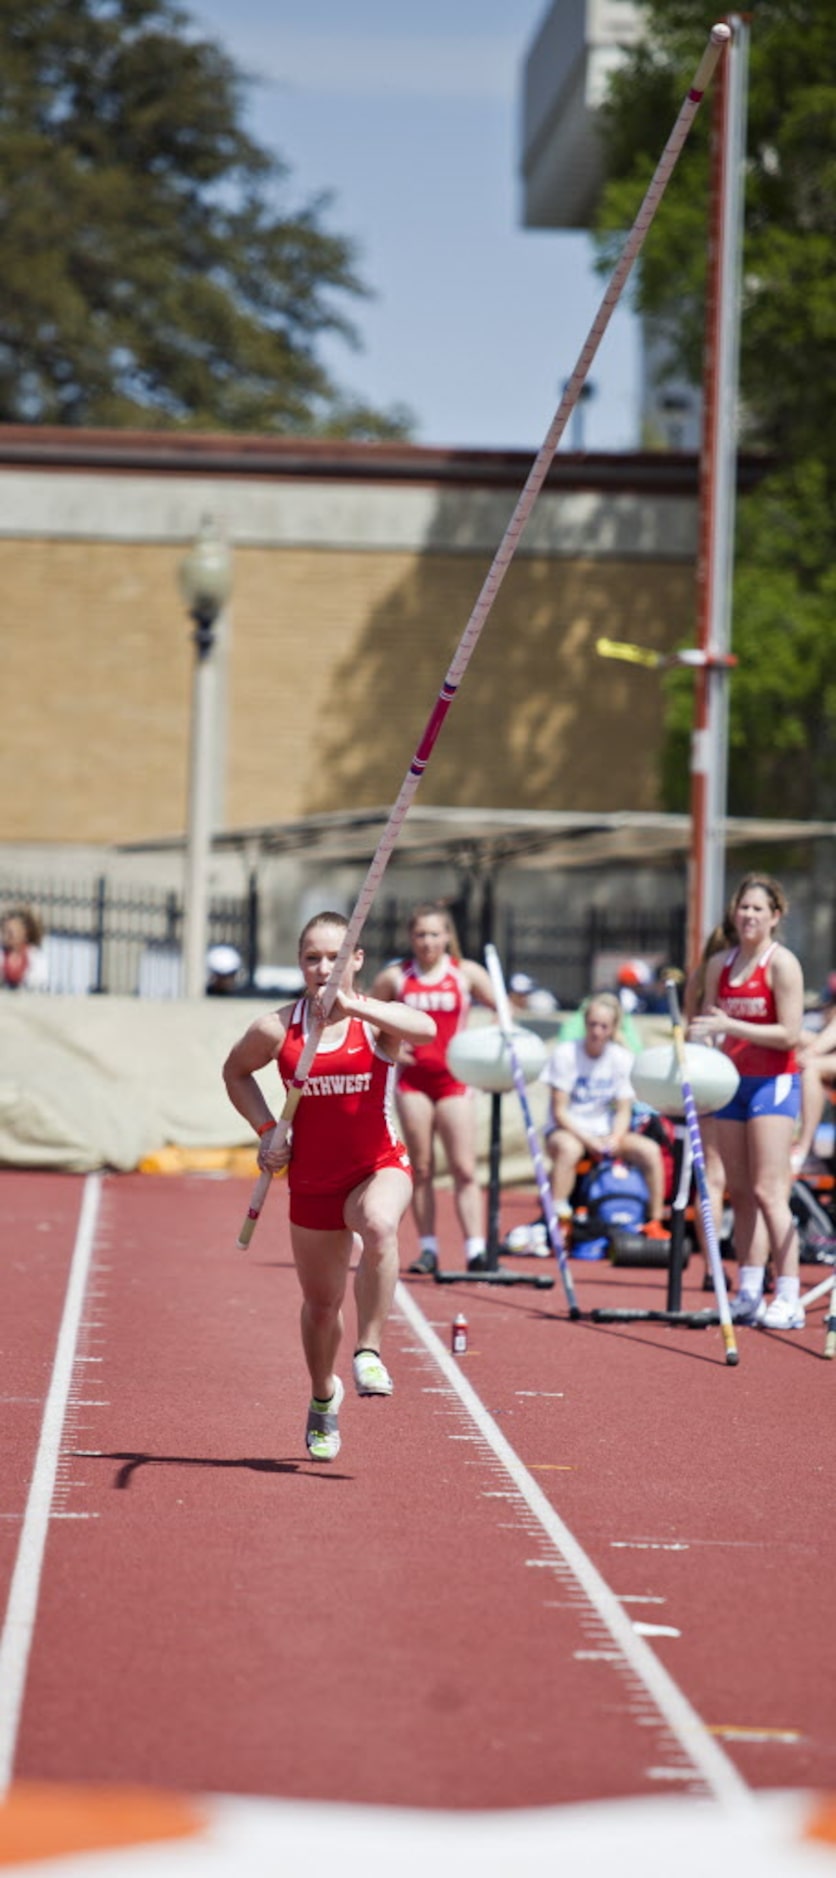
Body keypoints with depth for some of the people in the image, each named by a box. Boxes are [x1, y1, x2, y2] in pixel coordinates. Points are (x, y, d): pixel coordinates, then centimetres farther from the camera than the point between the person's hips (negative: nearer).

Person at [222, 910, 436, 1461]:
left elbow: (425, 1029, -34)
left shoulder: (376, 1020, -11)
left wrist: (352, 1005, -44)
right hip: (311, 1181, 2)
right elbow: (235, 1071, 13)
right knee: (321, 1303, 13)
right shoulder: (277, 1029, -6)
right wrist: (266, 1130, -1)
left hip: (379, 1168, -2)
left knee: (380, 1225, -38)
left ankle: (371, 1350, -27)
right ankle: (324, 1396, 42)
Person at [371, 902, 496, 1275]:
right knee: (421, 1168, 4)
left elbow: (502, 1010, 5)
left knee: (464, 1168, -7)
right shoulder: (395, 977, 4)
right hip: (413, 1078, 1)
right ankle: (428, 1248, 8)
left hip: (455, 1078, -1)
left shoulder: (466, 973, 2)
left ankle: (476, 1249, -11)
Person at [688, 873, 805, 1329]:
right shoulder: (720, 964, 11)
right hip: (732, 1081, 6)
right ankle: (749, 1295, 9)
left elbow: (789, 1034, -14)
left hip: (773, 1083, -6)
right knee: (740, 1191, 5)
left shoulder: (782, 963, -8)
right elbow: (709, 1020, 19)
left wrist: (730, 1025, -20)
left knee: (768, 1191, -12)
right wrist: (695, 1036, -2)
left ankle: (789, 1299, -12)